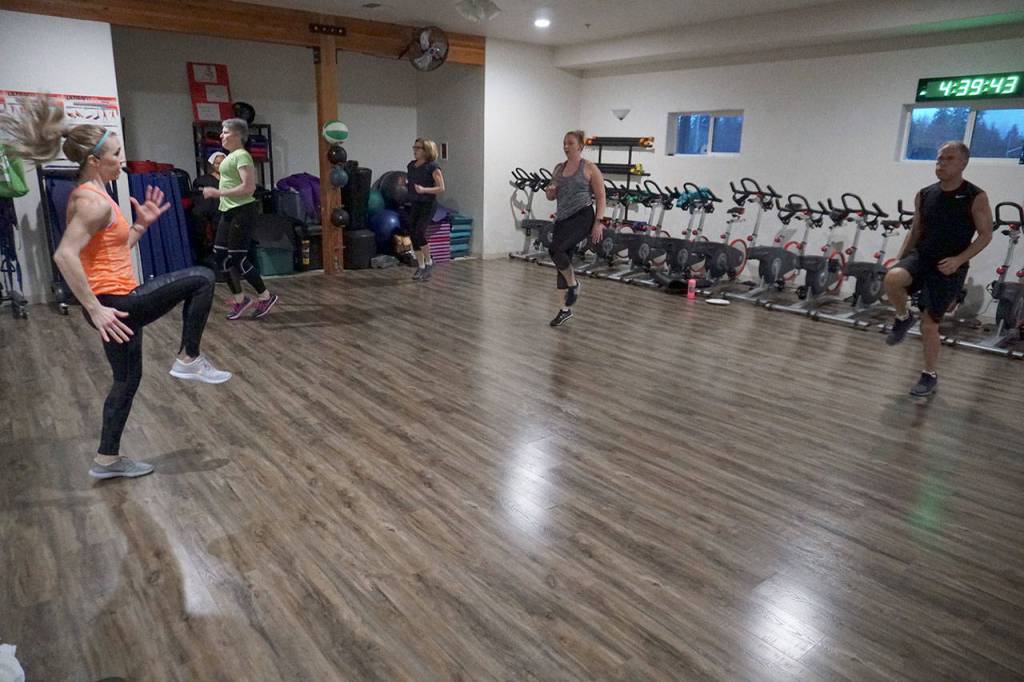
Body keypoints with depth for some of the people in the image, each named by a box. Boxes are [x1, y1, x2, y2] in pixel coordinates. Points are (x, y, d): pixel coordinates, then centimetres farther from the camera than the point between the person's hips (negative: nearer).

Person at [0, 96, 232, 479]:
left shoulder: (87, 195, 13)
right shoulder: (95, 202, -17)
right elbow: (64, 255, -29)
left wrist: (142, 224, 9)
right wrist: (95, 309, -27)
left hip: (114, 301, 10)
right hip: (115, 303, -10)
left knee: (127, 379, 20)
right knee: (202, 279, -5)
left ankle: (107, 460, 31)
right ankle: (189, 361, 3)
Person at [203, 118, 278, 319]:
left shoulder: (241, 155, -13)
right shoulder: (231, 156, 16)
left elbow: (248, 187, -24)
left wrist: (218, 193, -23)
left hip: (242, 212, -10)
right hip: (229, 212, 10)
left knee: (237, 258, -7)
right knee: (220, 255, 8)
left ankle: (265, 297, 7)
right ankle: (239, 299, 17)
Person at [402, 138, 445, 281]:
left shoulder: (433, 167, -10)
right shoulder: (411, 165, 10)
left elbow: (441, 188, -13)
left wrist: (424, 190, -24)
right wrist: (405, 183, 3)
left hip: (428, 204, -7)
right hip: (413, 204, 7)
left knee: (419, 233, -17)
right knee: (413, 234, 4)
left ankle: (429, 262, 5)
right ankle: (420, 267, 16)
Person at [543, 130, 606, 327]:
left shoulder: (589, 168, -4)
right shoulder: (558, 168, 12)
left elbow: (601, 197, -6)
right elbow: (551, 197, 17)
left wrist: (598, 222, -15)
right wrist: (549, 191, -6)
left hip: (582, 217, -6)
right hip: (562, 219, 7)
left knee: (555, 249, -27)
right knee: (563, 259, 6)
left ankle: (574, 284, -2)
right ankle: (566, 309, 17)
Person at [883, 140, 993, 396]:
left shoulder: (976, 197, -8)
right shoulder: (924, 195, 3)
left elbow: (985, 235, -6)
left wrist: (959, 260, -20)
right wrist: (900, 259, 3)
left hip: (949, 267, -3)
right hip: (920, 257, 3)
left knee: (929, 324, 0)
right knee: (892, 278, -32)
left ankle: (930, 376, 18)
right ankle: (903, 317, -2)